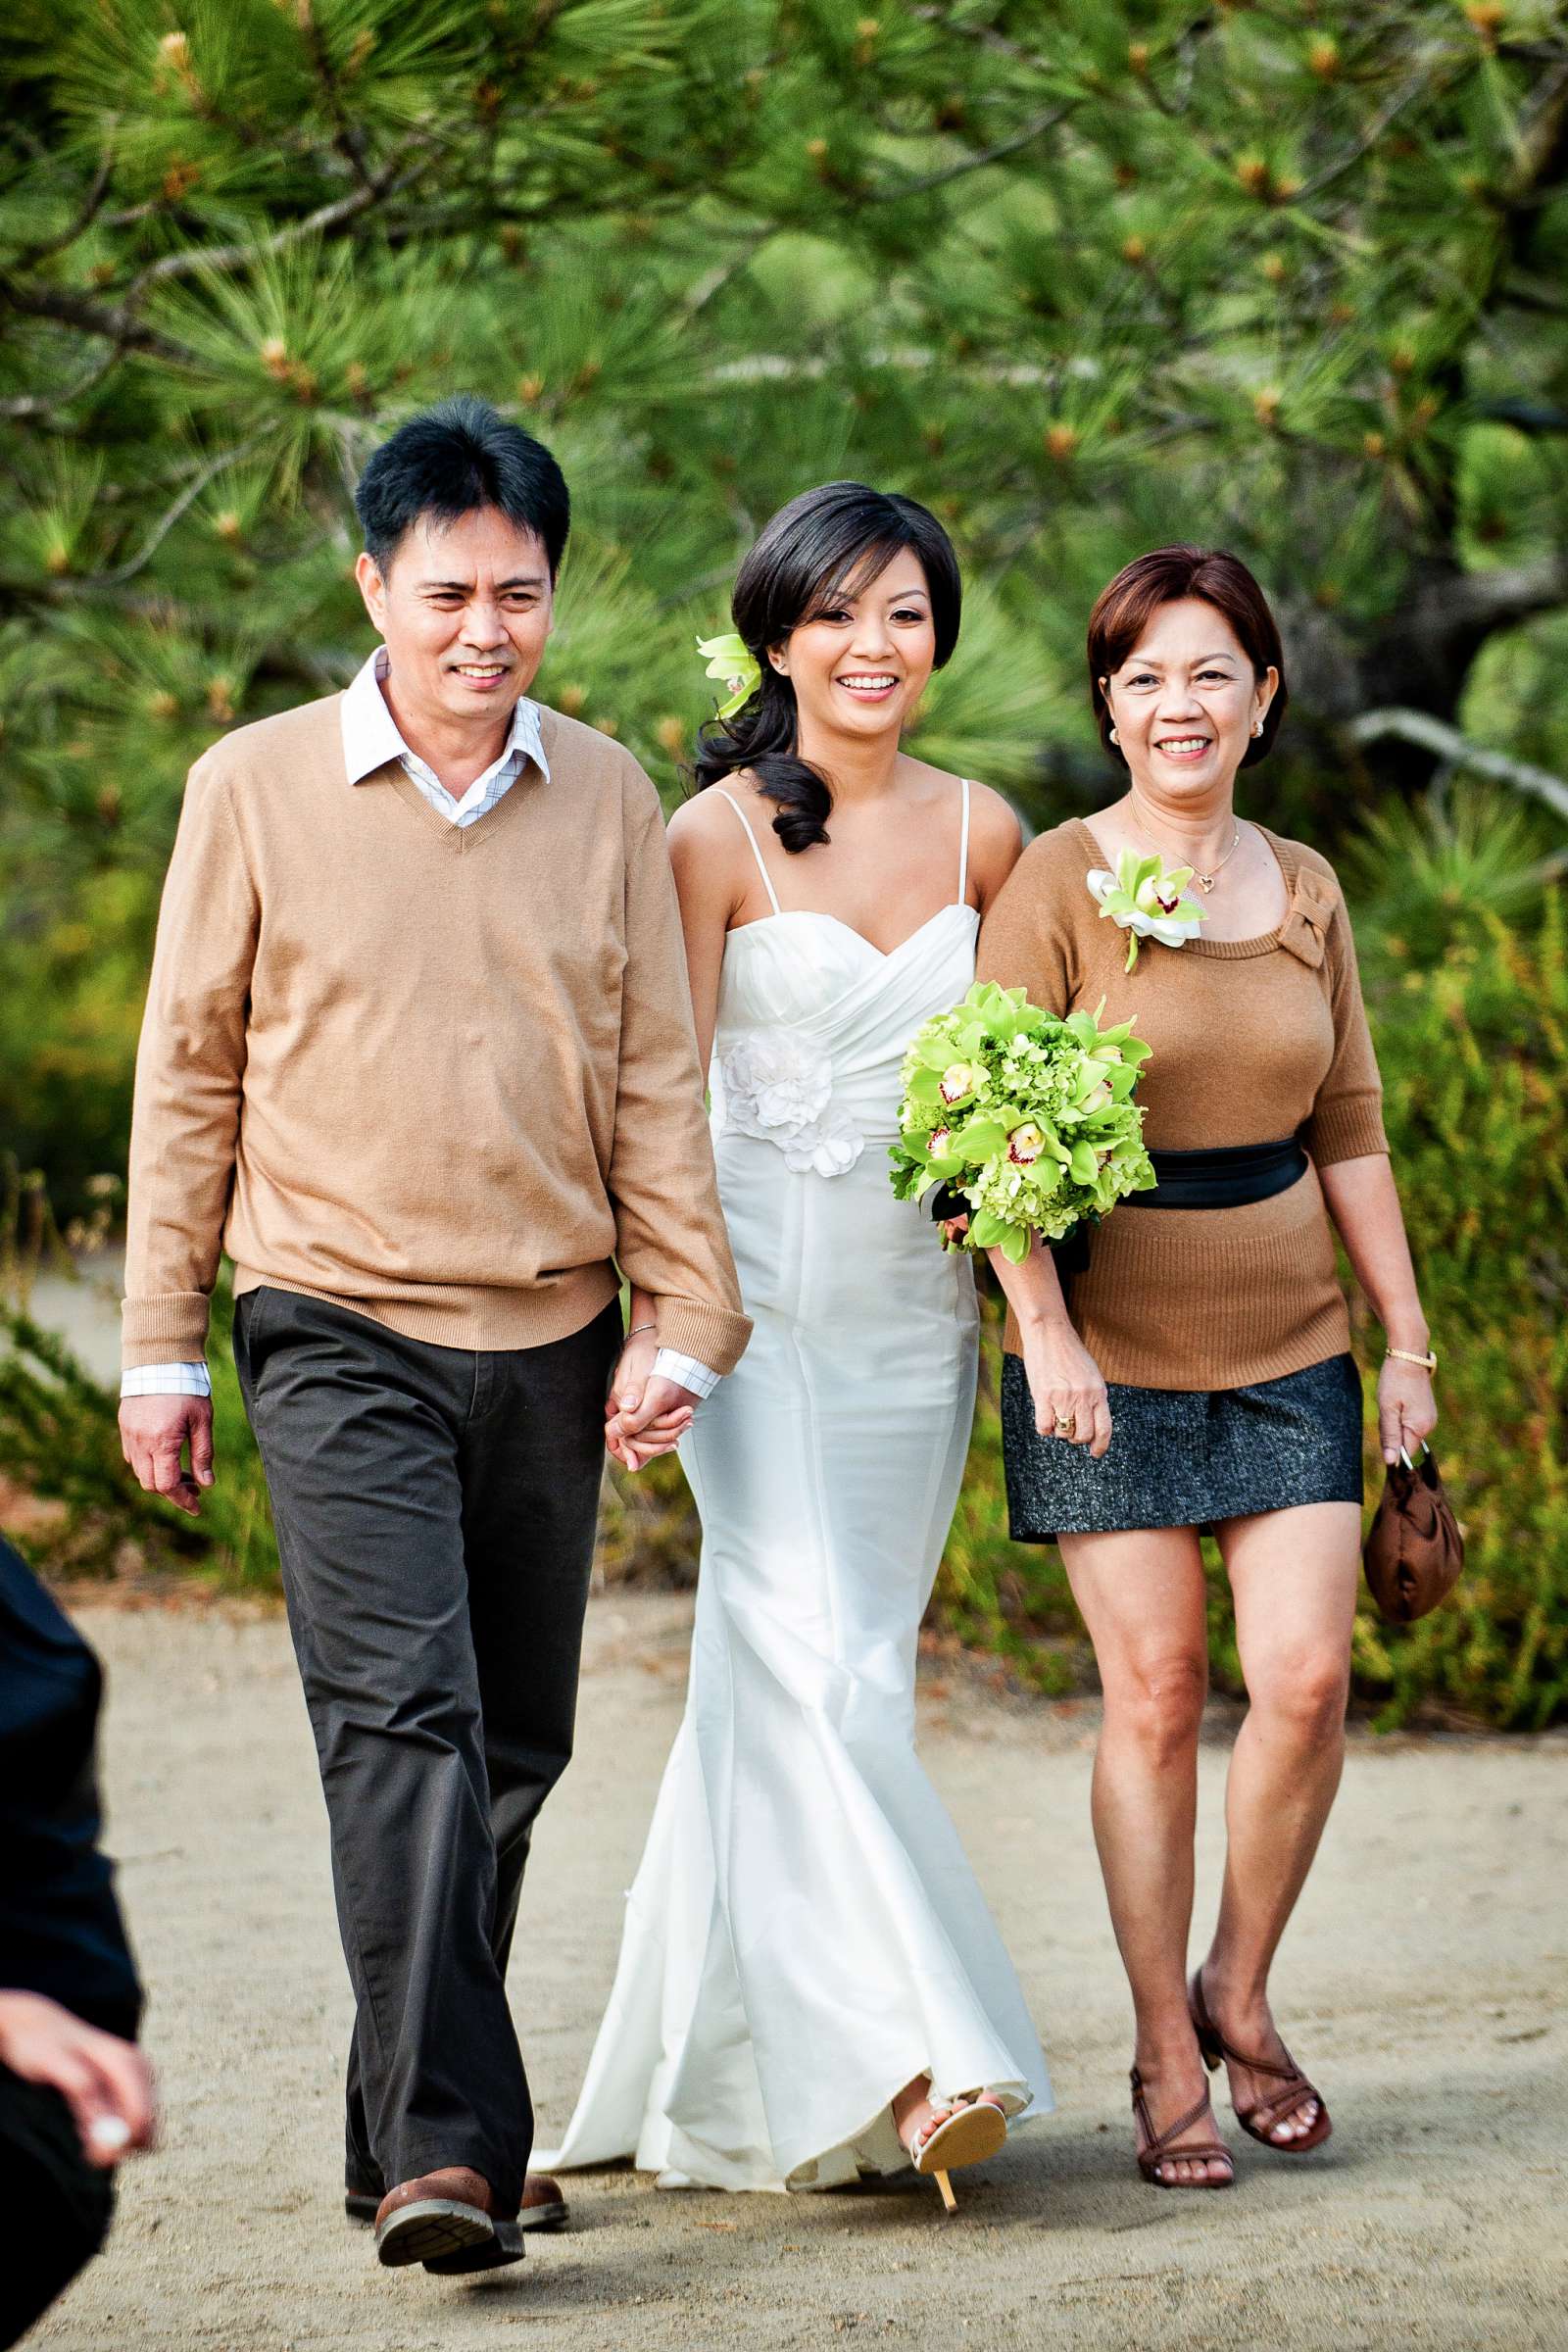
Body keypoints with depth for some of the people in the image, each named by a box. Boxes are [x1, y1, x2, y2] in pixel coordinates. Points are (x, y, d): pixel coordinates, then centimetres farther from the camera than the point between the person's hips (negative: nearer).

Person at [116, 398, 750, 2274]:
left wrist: (687, 1316, 1)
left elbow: (653, 1075, 10)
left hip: (549, 1343, 4)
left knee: (511, 1754, 9)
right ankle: (444, 2149, -21)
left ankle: (406, 2132, 24)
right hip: (342, 1334, -4)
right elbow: (188, 1077, 4)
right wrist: (159, 1353, 3)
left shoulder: (606, 798, 6)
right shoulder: (255, 789, -1)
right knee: (405, 1722, -17)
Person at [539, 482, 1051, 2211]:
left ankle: (724, 2069, 16)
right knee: (808, 1656, -16)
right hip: (761, 1290, -4)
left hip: (917, 1304, 5)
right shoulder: (717, 836, -5)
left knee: (837, 1666, 7)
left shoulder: (980, 831, 8)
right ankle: (908, 2057, -20)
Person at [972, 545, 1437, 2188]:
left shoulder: (1304, 891, 8)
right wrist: (1044, 1328, -19)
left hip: (1288, 1339, 4)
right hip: (1110, 1354, -4)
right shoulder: (1055, 884, -6)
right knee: (1154, 1695, -3)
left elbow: (1349, 1128, 13)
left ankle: (1239, 1992, 14)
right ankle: (1166, 2058, 8)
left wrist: (1405, 1340, 10)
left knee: (1305, 1673, -8)